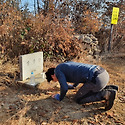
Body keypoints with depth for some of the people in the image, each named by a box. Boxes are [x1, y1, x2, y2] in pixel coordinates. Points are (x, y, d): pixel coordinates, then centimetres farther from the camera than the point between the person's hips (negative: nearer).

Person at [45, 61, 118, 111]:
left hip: (97, 79, -10)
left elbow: (64, 88, -8)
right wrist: (73, 86, 58)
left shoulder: (57, 70, 3)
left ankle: (106, 94, -6)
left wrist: (59, 97, 14)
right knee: (87, 92, 33)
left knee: (78, 99, 6)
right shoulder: (66, 65, 29)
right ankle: (109, 88, 15)